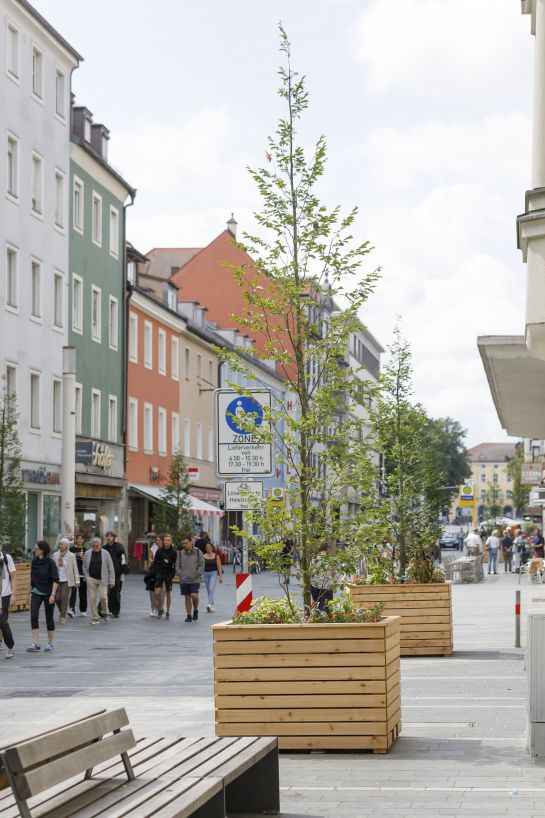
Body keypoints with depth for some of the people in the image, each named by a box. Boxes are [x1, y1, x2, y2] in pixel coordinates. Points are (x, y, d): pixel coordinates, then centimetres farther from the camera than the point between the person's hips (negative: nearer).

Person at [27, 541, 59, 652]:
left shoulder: (50, 562, -11)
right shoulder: (34, 562, 4)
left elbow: (55, 580, -13)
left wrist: (53, 594, -20)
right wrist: (30, 593, 17)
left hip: (48, 593, -4)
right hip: (36, 592, 4)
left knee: (49, 618, 4)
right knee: (34, 616, -11)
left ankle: (50, 643, 19)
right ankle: (36, 644, -12)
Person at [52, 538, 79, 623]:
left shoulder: (71, 556, -2)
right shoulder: (55, 555, 5)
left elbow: (75, 569, -1)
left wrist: (77, 580, -7)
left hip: (66, 580, -3)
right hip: (57, 580, 3)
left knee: (64, 598, -4)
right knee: (57, 598, 1)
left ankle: (63, 617, 4)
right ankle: (62, 612, 27)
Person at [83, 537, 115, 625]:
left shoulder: (105, 554, 2)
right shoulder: (87, 553, 6)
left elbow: (111, 568, 3)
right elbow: (84, 567, 14)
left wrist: (111, 581, -2)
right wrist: (87, 577, 1)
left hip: (103, 580, -1)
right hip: (91, 579, 1)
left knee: (103, 597, -10)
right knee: (92, 598, -1)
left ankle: (105, 613, 16)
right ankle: (95, 618, 7)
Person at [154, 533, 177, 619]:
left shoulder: (173, 552, -8)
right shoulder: (159, 550, -4)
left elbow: (175, 564, -4)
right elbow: (155, 562, 4)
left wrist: (172, 574, -11)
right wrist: (157, 571, -7)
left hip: (168, 574, -1)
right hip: (160, 574, 1)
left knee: (168, 593, 6)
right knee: (157, 592, -9)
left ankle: (167, 612, 18)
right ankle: (160, 608, 12)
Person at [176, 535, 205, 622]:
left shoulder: (198, 552, -1)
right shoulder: (180, 553, 8)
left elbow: (202, 565, -1)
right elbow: (177, 565, 12)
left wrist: (197, 574, -8)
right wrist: (180, 574, 0)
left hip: (195, 580, -3)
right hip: (184, 580, 3)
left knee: (194, 595, -15)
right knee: (187, 597, 5)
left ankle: (195, 610, 12)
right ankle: (189, 615, 13)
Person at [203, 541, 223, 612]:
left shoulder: (216, 556, 0)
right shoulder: (203, 556, 4)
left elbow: (219, 567, -1)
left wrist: (220, 576, -5)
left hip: (214, 573, -3)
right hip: (206, 574, 3)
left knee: (211, 589, -19)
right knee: (209, 591, 9)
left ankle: (209, 605, -29)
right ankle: (212, 605, 22)